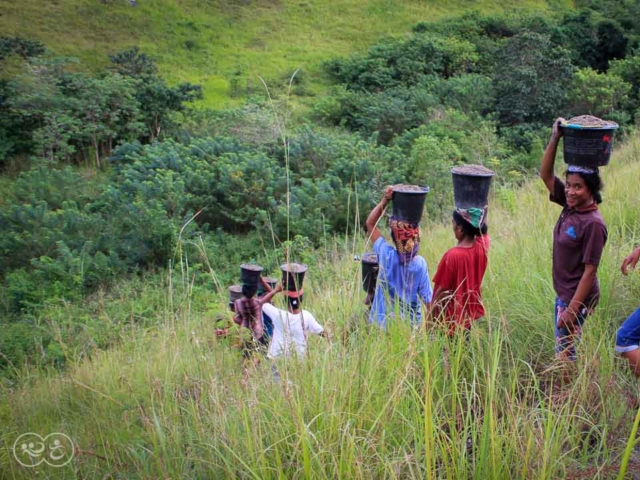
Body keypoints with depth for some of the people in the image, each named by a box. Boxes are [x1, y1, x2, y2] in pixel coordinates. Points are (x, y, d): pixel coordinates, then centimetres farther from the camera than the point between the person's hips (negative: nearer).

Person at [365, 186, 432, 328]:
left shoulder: (387, 256, -17)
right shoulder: (420, 264, -15)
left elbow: (370, 223, -7)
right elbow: (427, 298, -8)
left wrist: (385, 200, -13)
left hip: (384, 324, -1)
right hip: (411, 325, 1)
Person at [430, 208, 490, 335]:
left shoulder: (452, 255, -26)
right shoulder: (482, 246, -10)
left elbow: (440, 291, -18)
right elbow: (482, 230, 15)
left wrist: (430, 318, -9)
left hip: (451, 318, -6)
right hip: (470, 314, 6)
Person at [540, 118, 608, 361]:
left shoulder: (593, 224, -22)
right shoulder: (570, 206, -1)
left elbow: (590, 270, -21)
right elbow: (546, 174, 2)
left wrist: (572, 309, -20)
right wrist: (555, 138, -9)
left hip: (577, 297, -8)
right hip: (563, 292, 8)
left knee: (564, 353, 1)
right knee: (564, 350, 18)